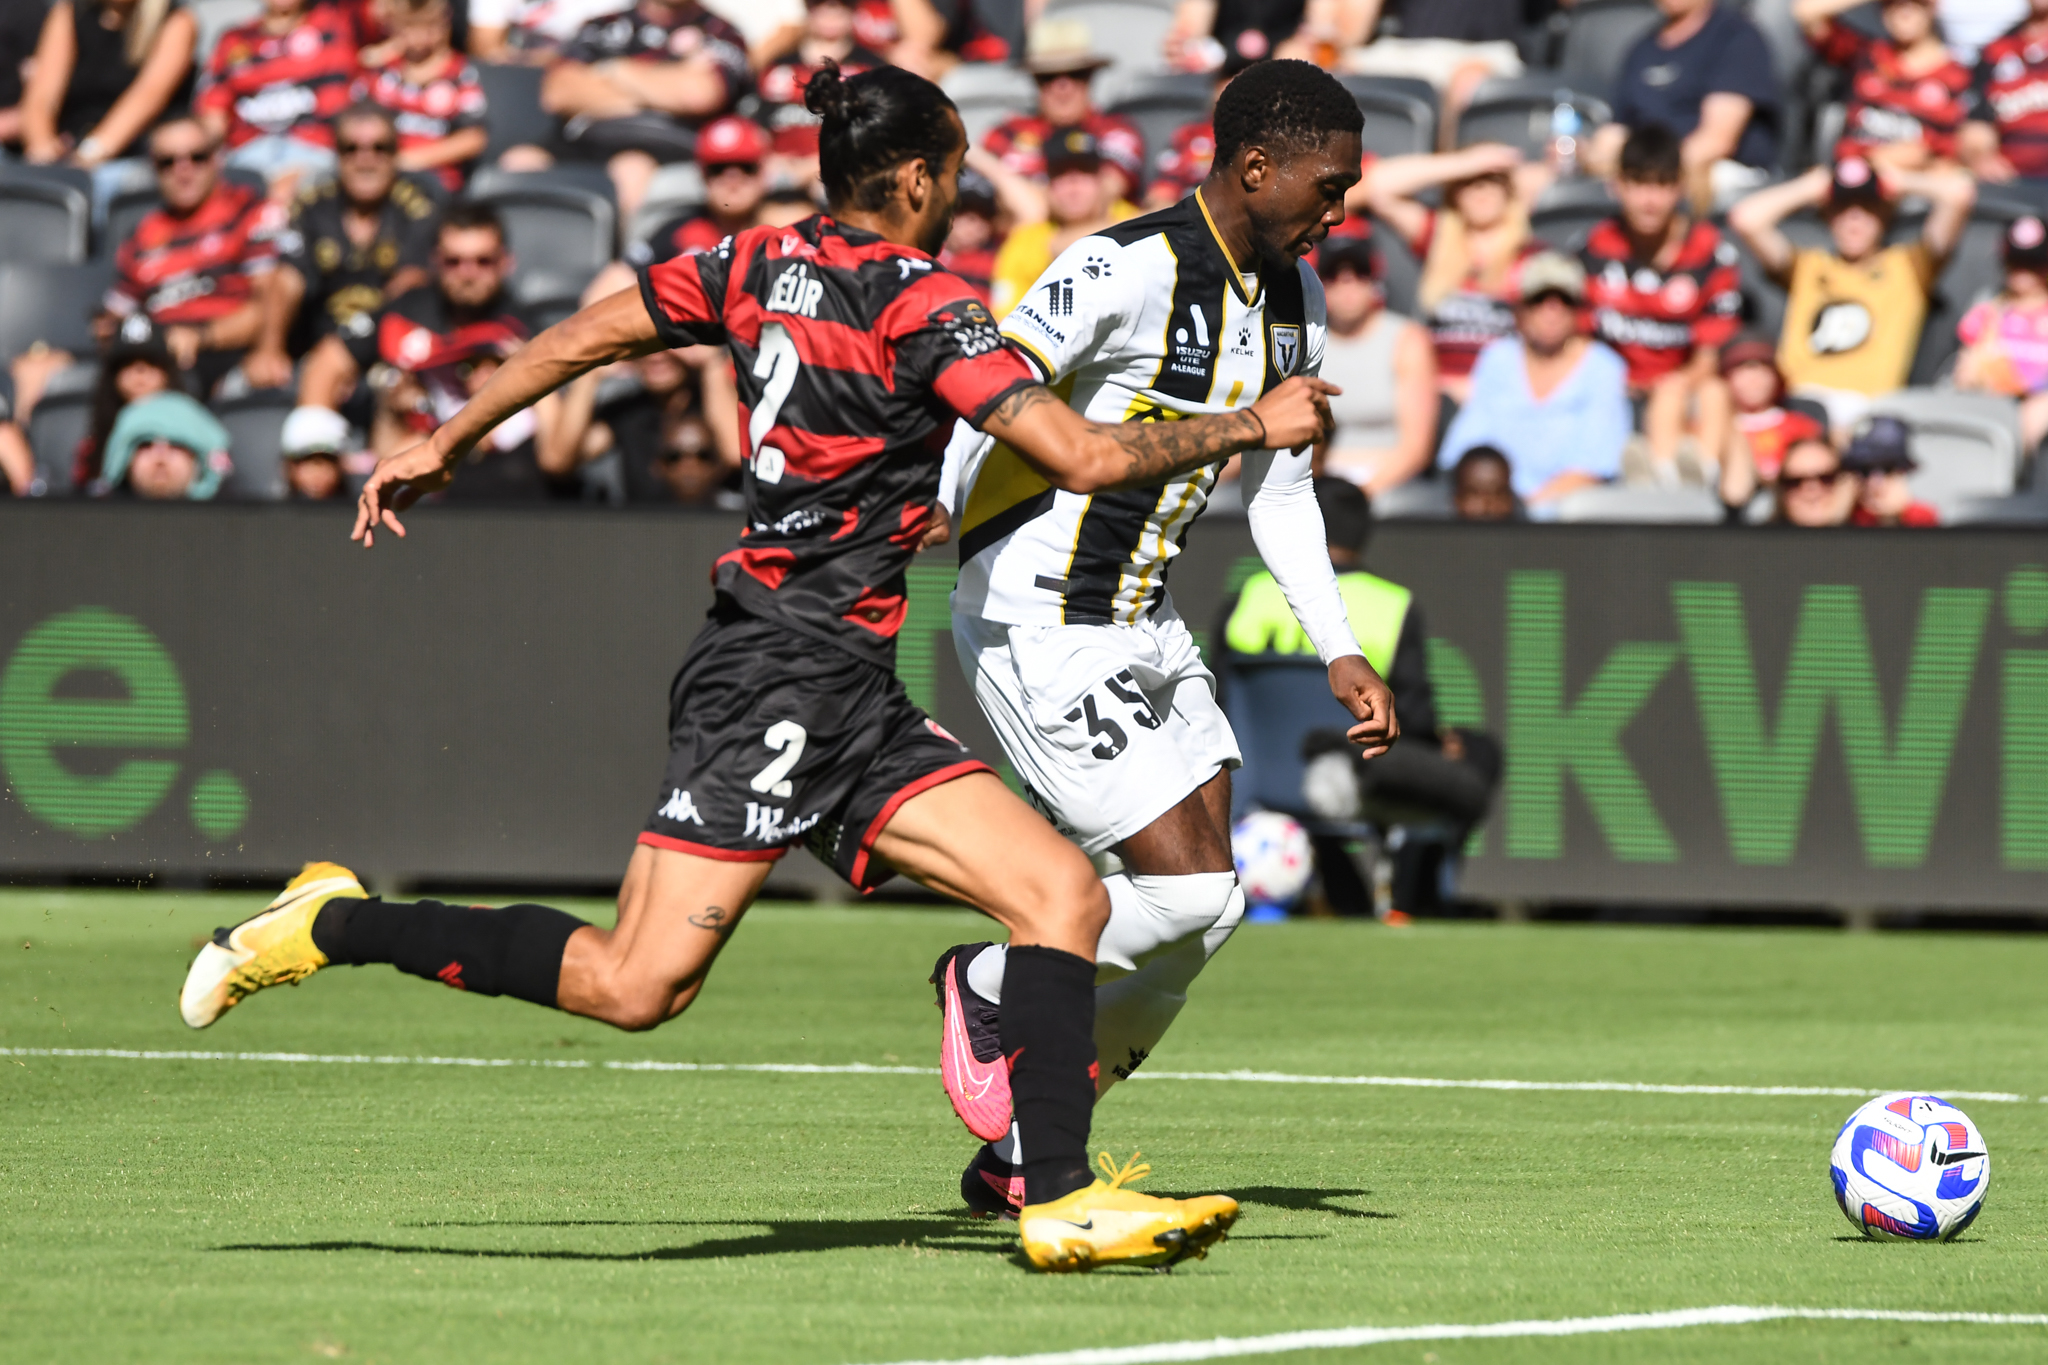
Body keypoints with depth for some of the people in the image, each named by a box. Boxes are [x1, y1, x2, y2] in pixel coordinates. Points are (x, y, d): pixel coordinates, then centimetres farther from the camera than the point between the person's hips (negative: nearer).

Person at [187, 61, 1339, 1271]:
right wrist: (1252, 426, -3)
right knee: (636, 985, -10)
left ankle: (1061, 1198, -7)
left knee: (1067, 898, 0)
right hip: (788, 679, -10)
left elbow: (580, 338, 15)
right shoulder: (925, 308, -12)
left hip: (852, 701, 10)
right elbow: (1089, 459, -17)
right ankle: (337, 926, 1)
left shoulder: (759, 266, 11)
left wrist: (443, 446, 27)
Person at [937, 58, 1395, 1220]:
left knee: (1203, 907, 3)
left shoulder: (1292, 298, 8)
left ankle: (1022, 1159, 14)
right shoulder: (1129, 270, -20)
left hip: (1145, 623, 9)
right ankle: (989, 988, 13)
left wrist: (1341, 653, 13)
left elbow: (1280, 487, 19)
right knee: (1192, 895, -13)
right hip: (1040, 628, -9)